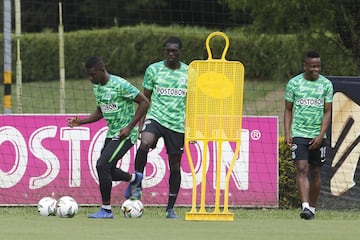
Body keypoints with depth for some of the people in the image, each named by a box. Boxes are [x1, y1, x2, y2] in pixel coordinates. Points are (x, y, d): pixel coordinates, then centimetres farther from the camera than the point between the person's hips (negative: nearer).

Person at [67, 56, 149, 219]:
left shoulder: (120, 85, -19)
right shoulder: (97, 87, 7)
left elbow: (144, 102, -17)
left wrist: (130, 127, -20)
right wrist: (80, 122, 5)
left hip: (125, 134, -9)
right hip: (111, 133, 9)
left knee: (102, 165, -18)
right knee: (107, 171, 10)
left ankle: (106, 210, -8)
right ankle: (133, 178, 40)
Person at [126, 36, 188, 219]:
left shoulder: (189, 73, 5)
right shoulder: (153, 70, 2)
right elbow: (145, 98, 8)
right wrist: (141, 122, 1)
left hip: (177, 124, 1)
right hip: (155, 118, -1)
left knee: (175, 166, 4)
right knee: (144, 144, -33)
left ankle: (170, 209, 15)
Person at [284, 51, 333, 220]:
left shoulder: (326, 84, 3)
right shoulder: (294, 83, 1)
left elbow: (327, 112, 2)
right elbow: (288, 110, 7)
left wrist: (321, 135, -9)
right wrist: (287, 134, -4)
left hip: (317, 136, 2)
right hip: (298, 134, -2)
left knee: (315, 173, 7)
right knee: (302, 169, -15)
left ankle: (312, 209, 18)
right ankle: (305, 207, -25)